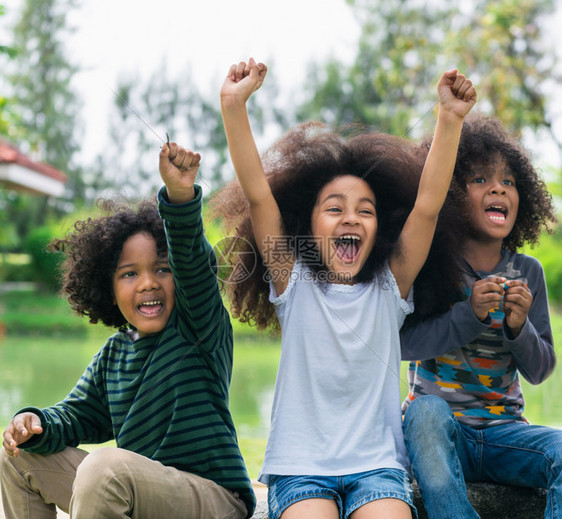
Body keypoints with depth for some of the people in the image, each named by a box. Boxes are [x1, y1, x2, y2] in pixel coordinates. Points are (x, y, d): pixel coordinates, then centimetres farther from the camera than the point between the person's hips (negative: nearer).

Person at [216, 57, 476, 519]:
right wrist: (234, 107, -15)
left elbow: (428, 204, -3)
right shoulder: (294, 283, 4)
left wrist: (450, 119, -13)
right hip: (300, 467, -1)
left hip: (377, 465, 1)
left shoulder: (390, 287, 7)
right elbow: (258, 193, -6)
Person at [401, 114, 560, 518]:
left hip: (502, 428, 3)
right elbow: (403, 343, -13)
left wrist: (519, 326, -17)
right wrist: (469, 314, -25)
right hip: (438, 431, -2)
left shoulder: (527, 272, 4)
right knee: (426, 410, -35)